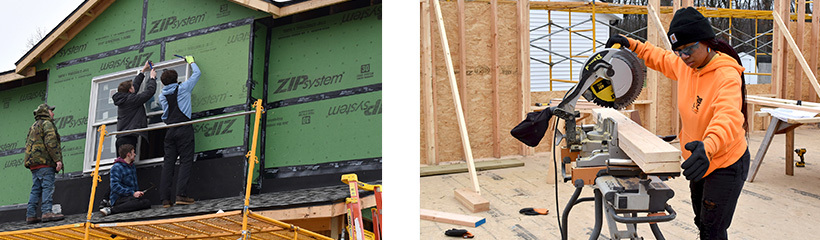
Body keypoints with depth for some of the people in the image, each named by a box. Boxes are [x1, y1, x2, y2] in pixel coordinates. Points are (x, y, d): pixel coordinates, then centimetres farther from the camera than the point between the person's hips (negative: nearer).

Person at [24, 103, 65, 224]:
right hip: (44, 161, -9)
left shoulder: (33, 127, 27)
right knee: (47, 187, -13)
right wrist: (58, 159, -18)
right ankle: (47, 212, -22)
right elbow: (51, 143, -14)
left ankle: (31, 215, 3)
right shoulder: (47, 124, -1)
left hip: (33, 164, 9)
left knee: (36, 189, 7)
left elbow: (28, 145, 25)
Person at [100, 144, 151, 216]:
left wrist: (138, 192, 12)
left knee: (147, 202, -23)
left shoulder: (132, 167, 23)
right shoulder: (117, 167, -5)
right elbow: (115, 186, -15)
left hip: (131, 196, 8)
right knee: (137, 202, -36)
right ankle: (111, 209, -36)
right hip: (118, 198, -8)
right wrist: (132, 193, -20)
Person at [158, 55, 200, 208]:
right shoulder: (183, 88, 2)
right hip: (184, 129, -4)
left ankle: (165, 199, -3)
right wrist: (191, 62, 29)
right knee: (186, 161, -6)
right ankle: (181, 195, -19)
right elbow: (197, 73, 13)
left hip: (170, 131, 4)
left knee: (168, 163, 3)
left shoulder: (162, 96, 12)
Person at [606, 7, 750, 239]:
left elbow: (728, 117, -46)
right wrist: (632, 45, 6)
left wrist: (708, 147, -65)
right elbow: (661, 58, 19)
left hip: (726, 164, -8)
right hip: (700, 160, 8)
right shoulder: (685, 65, -5)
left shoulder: (727, 75, -29)